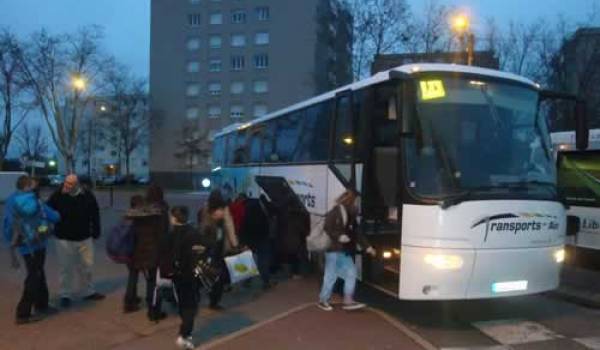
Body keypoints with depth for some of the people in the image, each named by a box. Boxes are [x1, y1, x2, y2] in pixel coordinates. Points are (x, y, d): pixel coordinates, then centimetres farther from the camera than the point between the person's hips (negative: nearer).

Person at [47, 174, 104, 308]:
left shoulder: (88, 196, -7)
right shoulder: (58, 196, -12)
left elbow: (95, 216, 4)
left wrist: (95, 233, 6)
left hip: (84, 238, 2)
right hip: (64, 239, -2)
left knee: (87, 265, 13)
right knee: (65, 267, 5)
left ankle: (89, 292, 30)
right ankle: (65, 295, 20)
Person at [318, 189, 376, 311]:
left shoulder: (351, 216, 13)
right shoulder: (334, 213, -10)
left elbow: (356, 233, 16)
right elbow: (327, 230, -15)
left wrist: (367, 246, 12)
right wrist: (339, 237, -26)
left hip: (345, 252, 8)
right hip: (333, 250, -8)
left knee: (351, 274, 3)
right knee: (331, 276, 0)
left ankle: (348, 301, 7)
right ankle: (323, 300, 15)